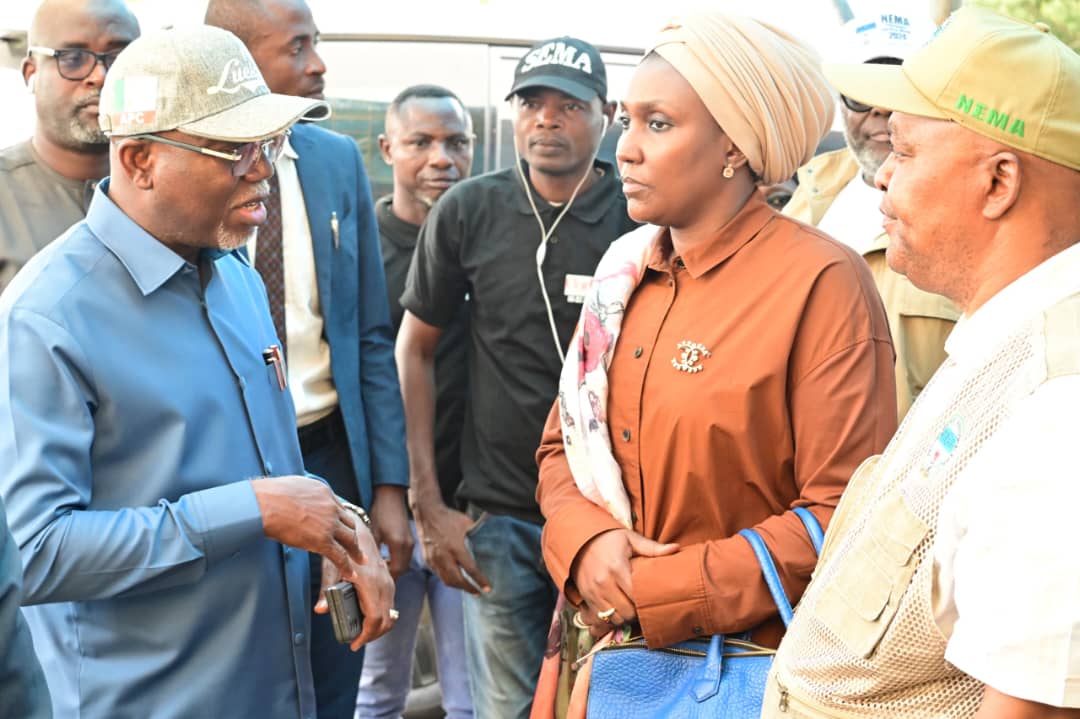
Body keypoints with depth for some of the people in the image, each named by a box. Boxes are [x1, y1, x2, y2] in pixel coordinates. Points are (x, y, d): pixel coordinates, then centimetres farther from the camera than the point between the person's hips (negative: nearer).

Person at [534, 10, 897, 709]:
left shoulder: (823, 283, -15)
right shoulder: (624, 273, 4)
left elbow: (843, 515, -18)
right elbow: (565, 444, 9)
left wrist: (661, 591, -18)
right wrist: (588, 542, -12)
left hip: (752, 664, -5)